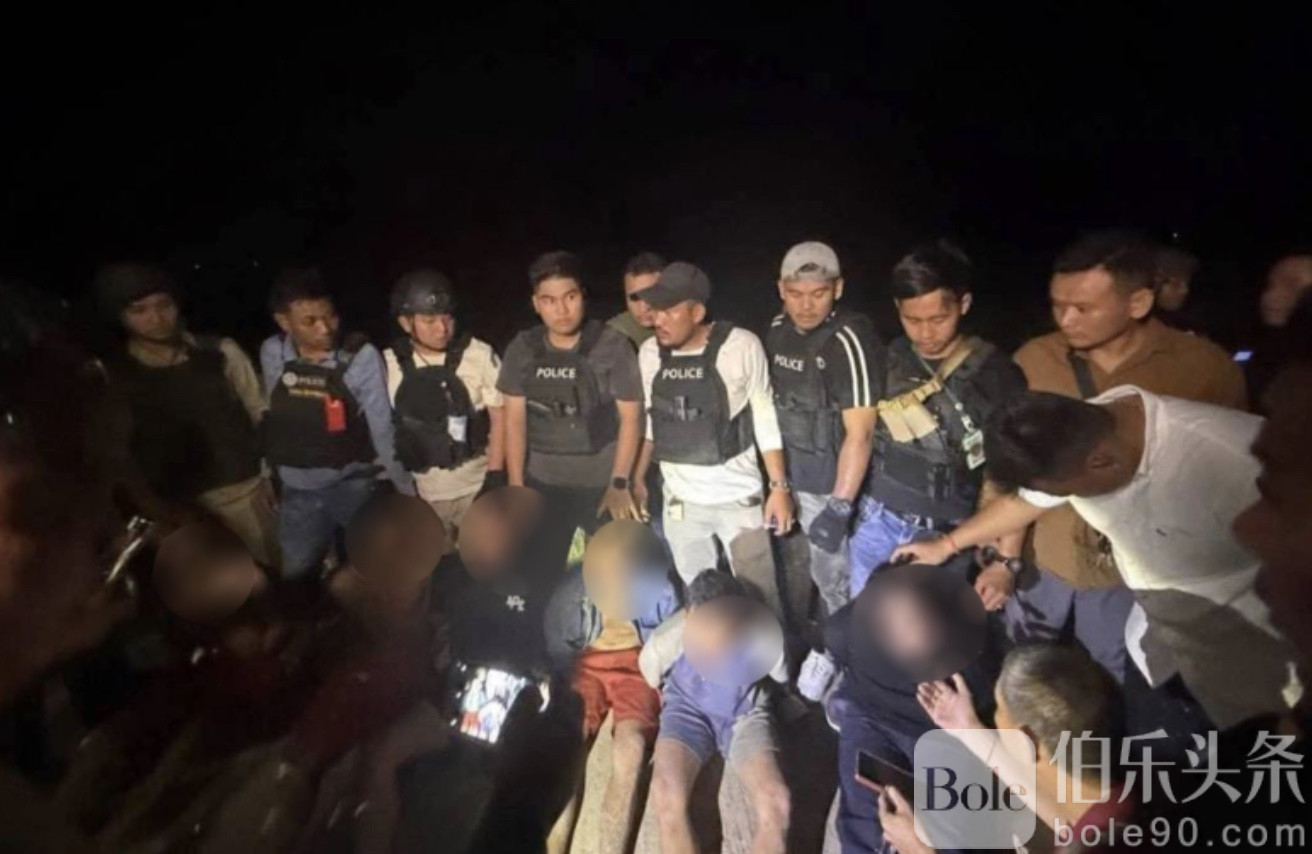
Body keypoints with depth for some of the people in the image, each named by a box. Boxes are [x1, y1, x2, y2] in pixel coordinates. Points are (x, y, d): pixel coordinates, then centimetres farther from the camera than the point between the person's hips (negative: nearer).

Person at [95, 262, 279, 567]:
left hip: (247, 492, 1)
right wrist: (159, 512, -4)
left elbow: (260, 414, 5)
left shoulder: (221, 352, 0)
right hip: (181, 508, 0)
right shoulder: (110, 377, -2)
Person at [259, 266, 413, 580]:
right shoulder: (272, 354, -8)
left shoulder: (362, 357, -18)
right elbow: (272, 417, 3)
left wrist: (407, 491, -15)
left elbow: (383, 428, -15)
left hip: (353, 484, -2)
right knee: (295, 573, 15)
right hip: (299, 490, 3)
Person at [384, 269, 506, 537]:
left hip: (476, 487, -2)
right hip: (418, 493, 2)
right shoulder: (387, 364, -4)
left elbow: (499, 416, -6)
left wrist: (495, 476, -8)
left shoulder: (479, 355, -10)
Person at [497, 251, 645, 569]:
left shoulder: (613, 346, -9)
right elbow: (515, 419, 2)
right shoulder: (522, 349, 0)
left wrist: (620, 484, -12)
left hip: (603, 482, -2)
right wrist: (516, 486, -1)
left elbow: (630, 416, -7)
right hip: (543, 483, 3)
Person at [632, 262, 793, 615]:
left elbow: (764, 417, -6)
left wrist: (779, 486, -8)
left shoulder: (741, 346, -14)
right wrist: (637, 479, 13)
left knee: (760, 598, 7)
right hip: (679, 501, 4)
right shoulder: (649, 353, -2)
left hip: (738, 496, -3)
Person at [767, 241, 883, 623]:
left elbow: (860, 433, -24)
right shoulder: (778, 330, 1)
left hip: (825, 483, -7)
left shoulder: (849, 341, -21)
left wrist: (840, 506, -29)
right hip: (784, 475, 7)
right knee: (792, 570, 23)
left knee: (832, 579, 6)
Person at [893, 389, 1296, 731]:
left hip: (1250, 634, -5)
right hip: (1158, 621, 5)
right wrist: (946, 545, 15)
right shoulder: (1072, 443, -16)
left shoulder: (1231, 457, -39)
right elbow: (1024, 501, 3)